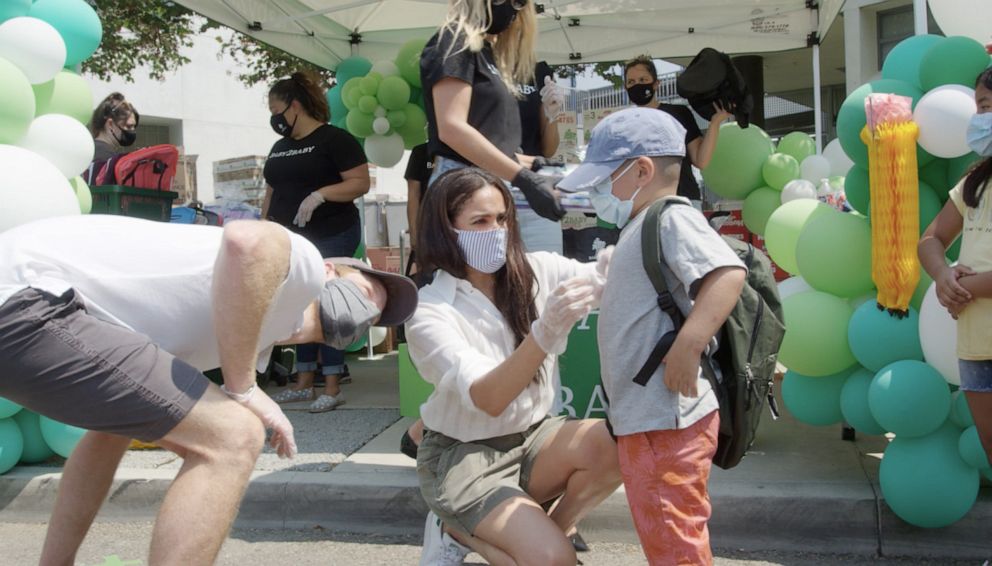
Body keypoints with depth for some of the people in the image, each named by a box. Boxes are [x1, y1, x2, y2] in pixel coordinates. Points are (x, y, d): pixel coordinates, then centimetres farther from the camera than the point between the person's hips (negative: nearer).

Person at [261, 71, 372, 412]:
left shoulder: (333, 139, -6)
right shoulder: (279, 148, 17)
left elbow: (361, 183, -13)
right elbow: (271, 191, 24)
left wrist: (320, 194, -23)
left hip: (331, 238, -7)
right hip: (291, 241, 7)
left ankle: (333, 387, -2)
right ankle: (304, 383, 16)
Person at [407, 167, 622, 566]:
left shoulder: (536, 271, -4)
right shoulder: (429, 312, -18)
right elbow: (487, 400, -30)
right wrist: (546, 331, -44)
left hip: (530, 437, 5)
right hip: (464, 456, -5)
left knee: (612, 446, -26)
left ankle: (533, 530, -1)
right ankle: (460, 532, 4)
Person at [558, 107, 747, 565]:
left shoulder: (672, 218, -13)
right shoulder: (641, 226, 19)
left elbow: (728, 272, -28)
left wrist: (688, 345, -33)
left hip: (665, 421, -11)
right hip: (643, 419, 11)